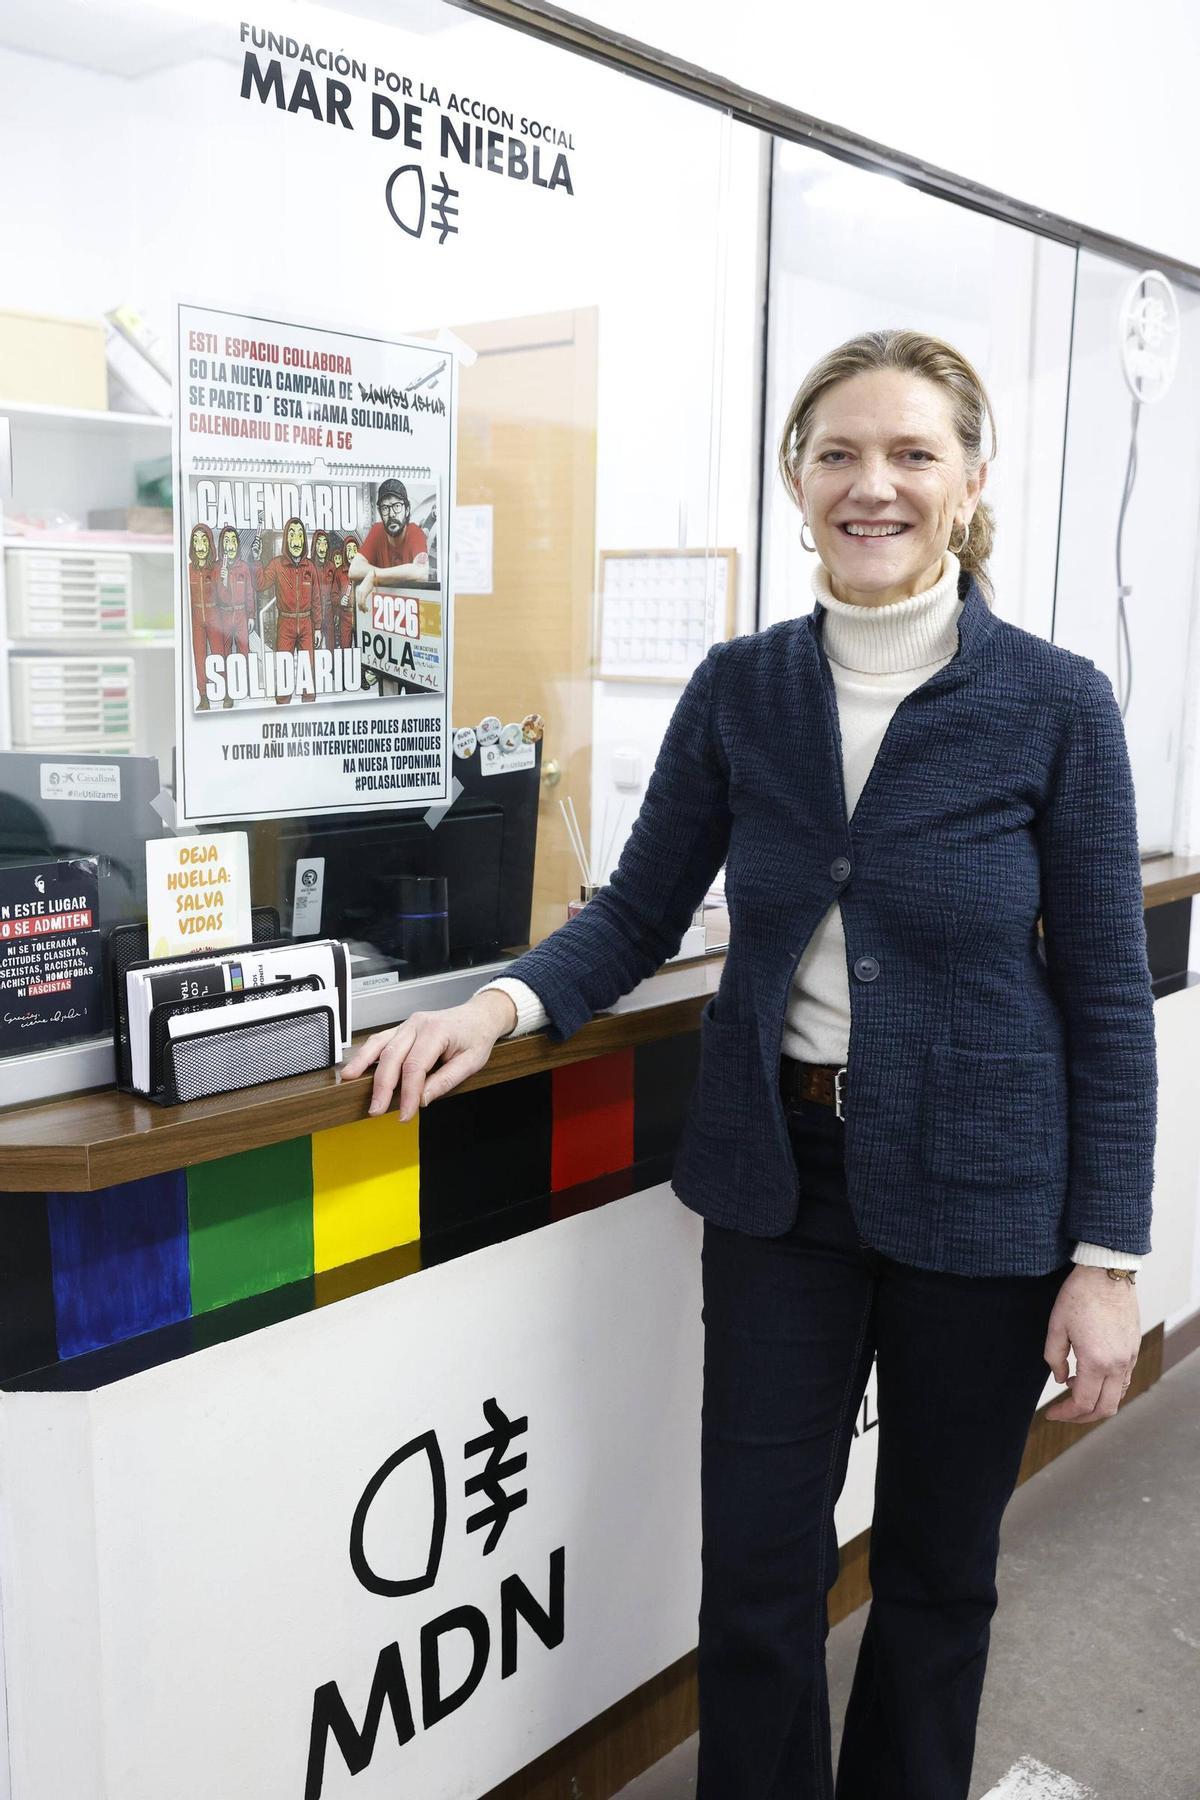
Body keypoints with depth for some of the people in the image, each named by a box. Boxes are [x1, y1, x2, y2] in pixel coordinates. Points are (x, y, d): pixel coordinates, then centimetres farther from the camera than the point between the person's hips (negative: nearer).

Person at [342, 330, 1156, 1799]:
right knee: (756, 1569, 10)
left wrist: (1106, 1259, -7)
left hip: (978, 1195, -1)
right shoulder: (738, 690, -1)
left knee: (938, 1569, 17)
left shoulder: (1055, 703, -9)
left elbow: (1107, 995, -6)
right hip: (779, 1177, 2)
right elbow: (639, 913, 4)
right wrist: (504, 1002, -15)